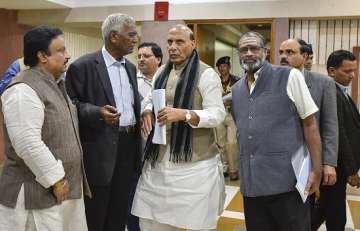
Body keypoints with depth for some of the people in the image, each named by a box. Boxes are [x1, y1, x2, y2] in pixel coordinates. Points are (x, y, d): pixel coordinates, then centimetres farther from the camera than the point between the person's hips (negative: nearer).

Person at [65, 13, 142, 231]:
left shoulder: (131, 67, 12)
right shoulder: (83, 66, -10)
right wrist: (97, 112, -25)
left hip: (128, 144, 7)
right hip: (100, 148, -6)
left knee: (120, 211, 16)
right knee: (95, 213, 6)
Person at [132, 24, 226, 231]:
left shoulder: (206, 74, -8)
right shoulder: (162, 72, 12)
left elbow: (218, 114, -14)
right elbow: (150, 100, 23)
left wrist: (183, 114, -28)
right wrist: (148, 112, -1)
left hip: (195, 163, -5)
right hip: (158, 160, 6)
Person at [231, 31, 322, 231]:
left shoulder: (289, 77, -4)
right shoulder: (236, 89, 12)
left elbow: (309, 123, -4)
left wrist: (316, 170, -8)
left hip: (287, 181, -4)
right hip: (251, 184, 5)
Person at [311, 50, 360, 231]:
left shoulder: (339, 92, 12)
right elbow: (338, 135, -23)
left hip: (339, 163, 10)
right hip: (336, 165, -10)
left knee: (326, 208, 20)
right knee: (336, 216, 4)